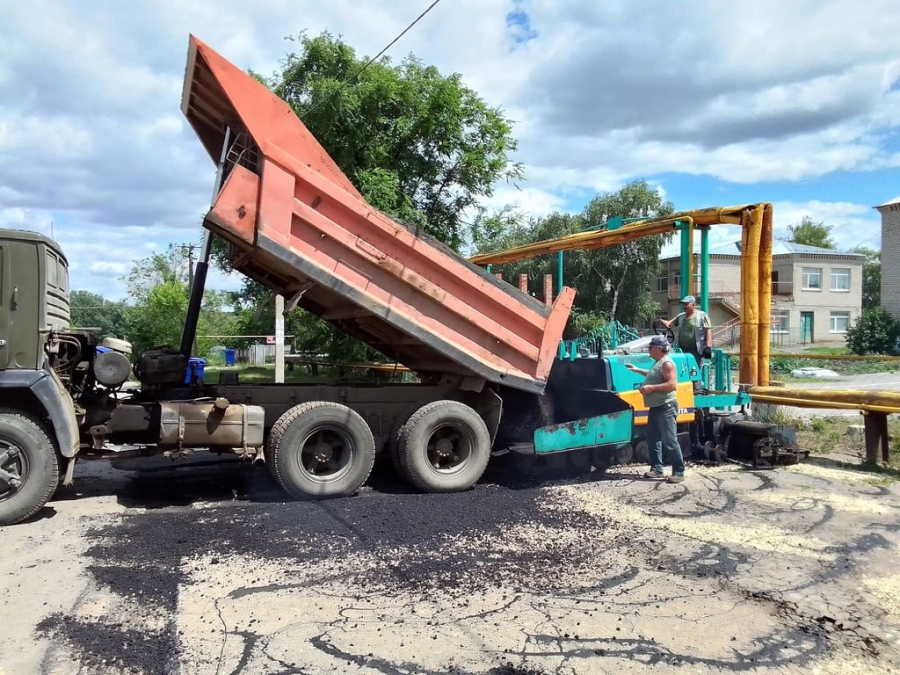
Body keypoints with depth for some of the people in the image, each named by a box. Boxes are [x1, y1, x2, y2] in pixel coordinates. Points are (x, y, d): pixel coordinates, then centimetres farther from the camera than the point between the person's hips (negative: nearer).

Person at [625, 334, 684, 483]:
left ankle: (679, 472, -3)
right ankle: (657, 469, 19)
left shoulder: (666, 363, -16)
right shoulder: (658, 363, 17)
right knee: (653, 439, 12)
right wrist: (637, 370, 35)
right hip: (655, 408, 11)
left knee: (670, 441, -9)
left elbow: (672, 384, -25)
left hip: (666, 408, -11)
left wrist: (651, 388, -23)